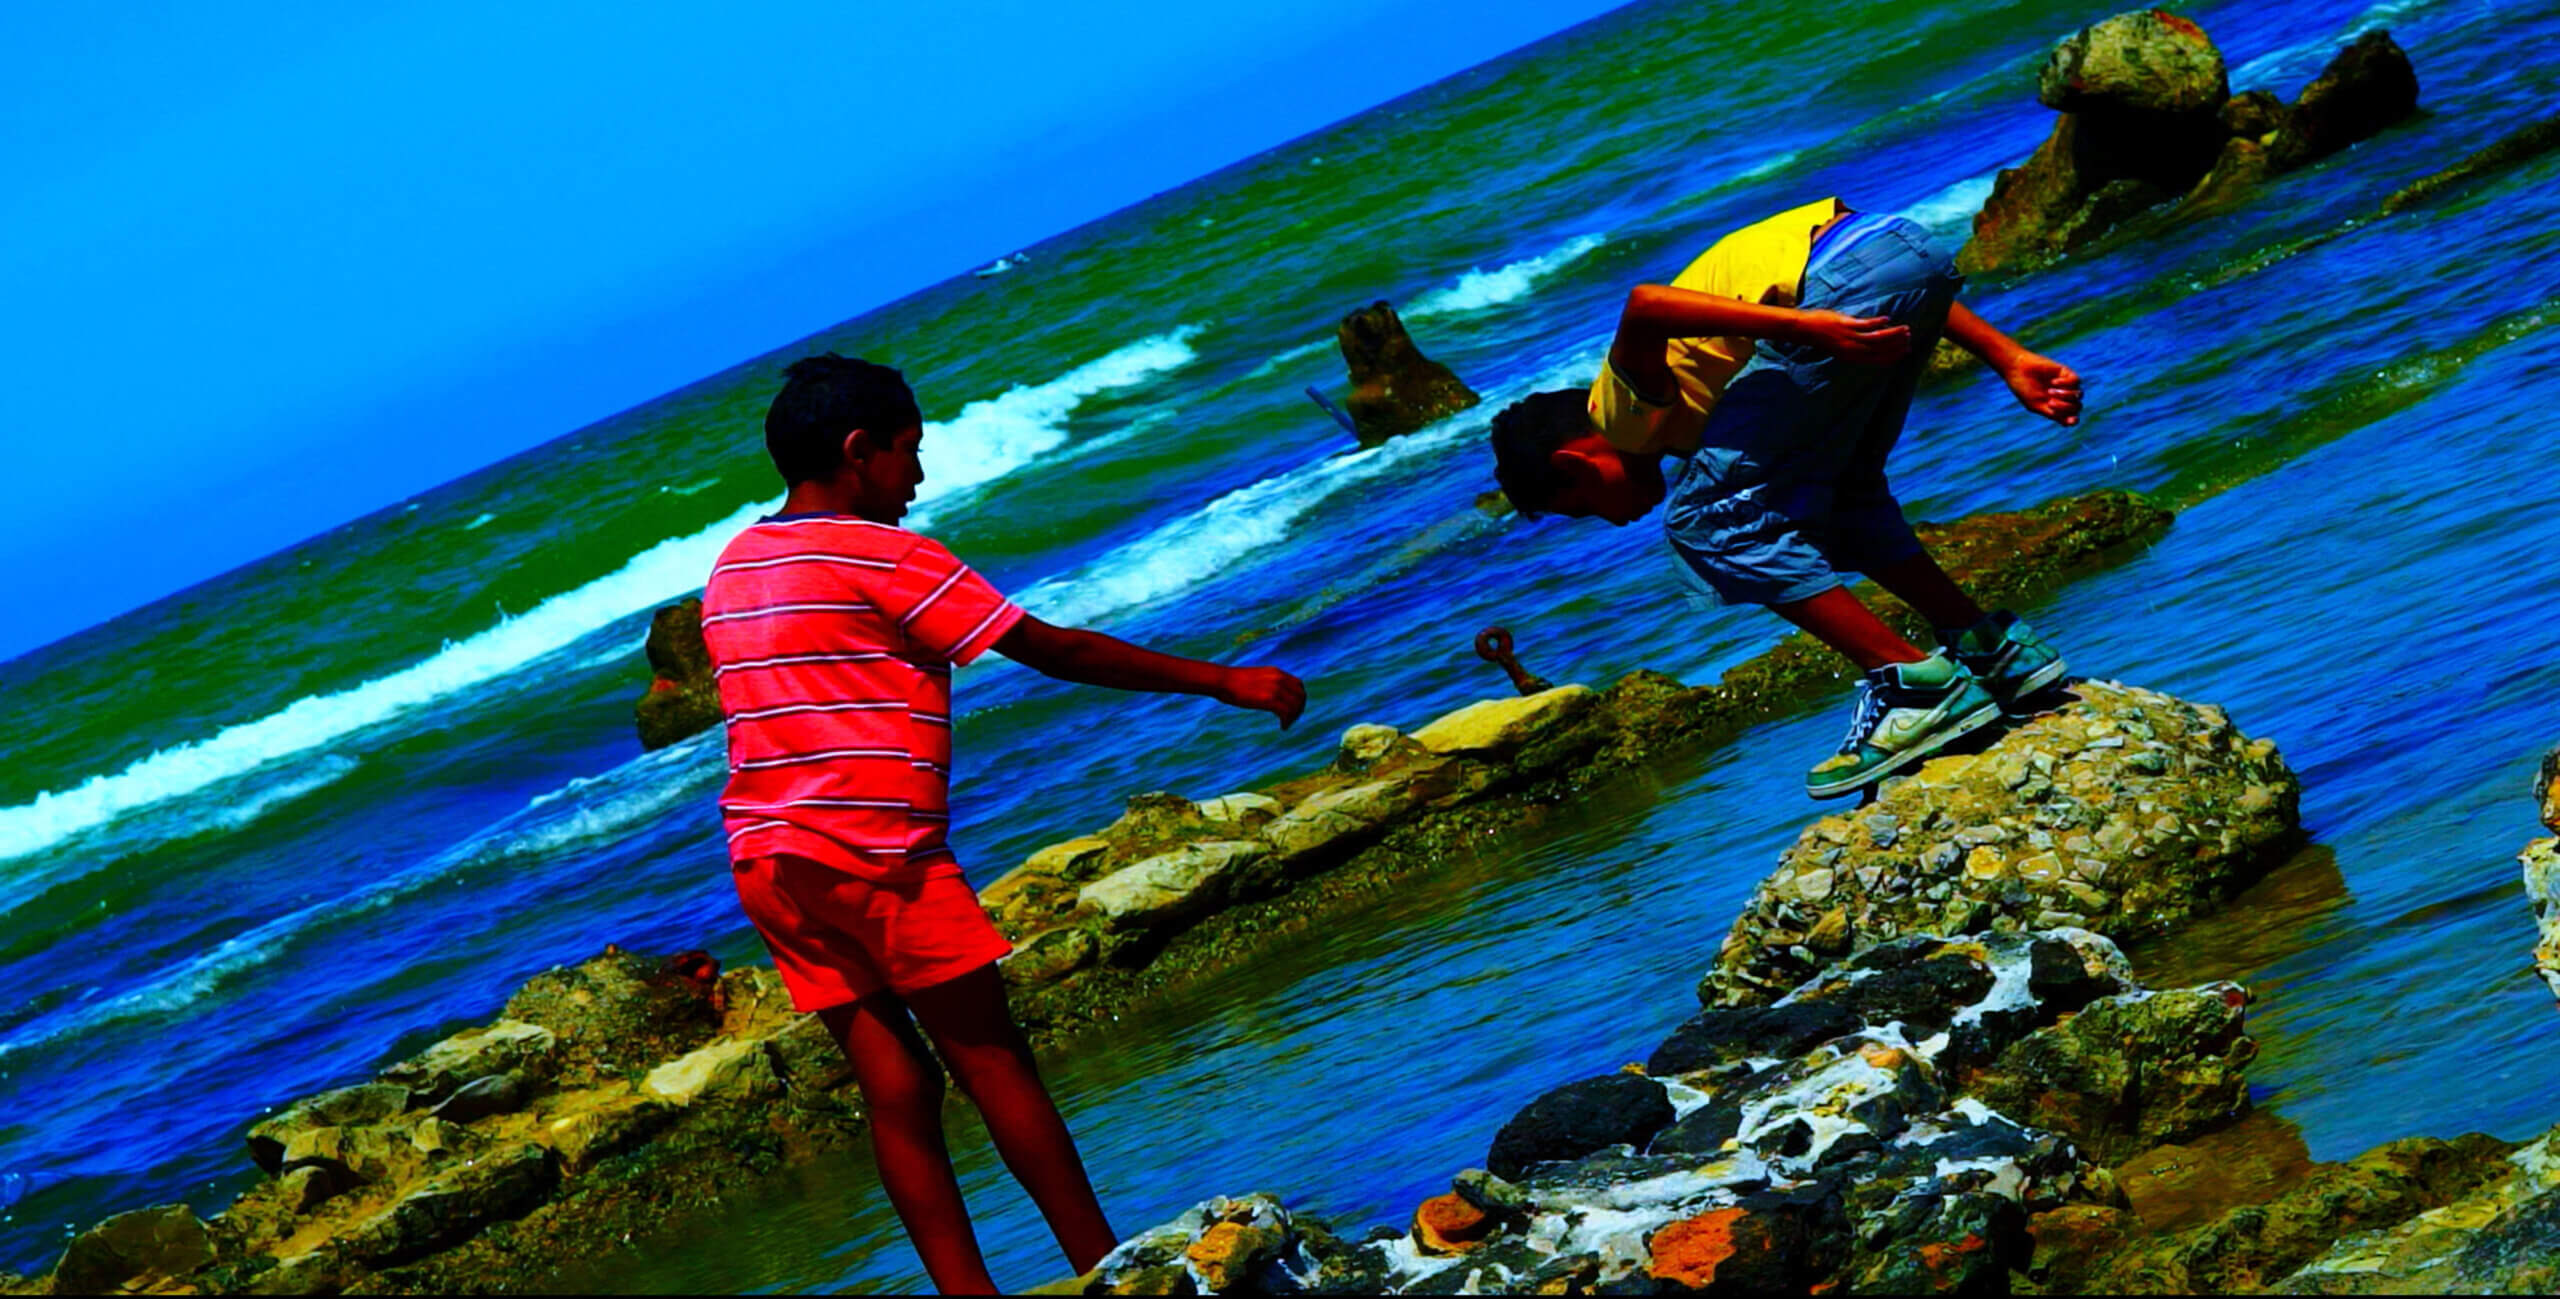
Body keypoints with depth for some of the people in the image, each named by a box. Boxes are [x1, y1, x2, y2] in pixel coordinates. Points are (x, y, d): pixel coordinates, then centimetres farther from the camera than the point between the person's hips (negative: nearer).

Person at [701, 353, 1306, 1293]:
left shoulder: (733, 567, 15)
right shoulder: (879, 555, -9)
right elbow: (1055, 650, -9)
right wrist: (1224, 683, -4)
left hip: (766, 861, 7)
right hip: (869, 854, -7)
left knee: (894, 1085, 6)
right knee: (993, 1063, -1)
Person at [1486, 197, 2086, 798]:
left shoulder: (1622, 409, 13)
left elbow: (1646, 308, -13)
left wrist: (1808, 328, -22)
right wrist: (2010, 361, 20)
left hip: (1848, 278, -9)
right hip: (1910, 247, 9)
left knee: (1709, 520, 1)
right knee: (1835, 498, 26)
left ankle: (1920, 686, -1)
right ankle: (1995, 649, 23)